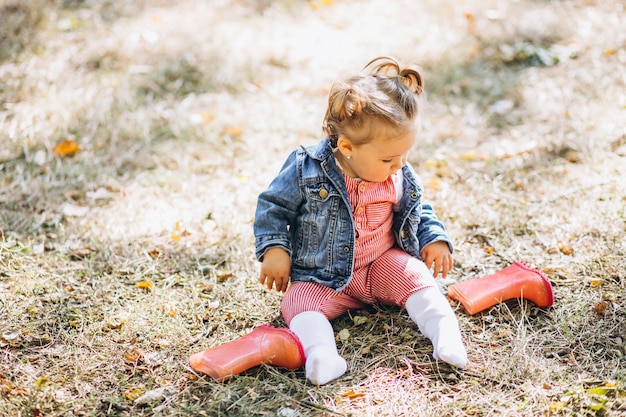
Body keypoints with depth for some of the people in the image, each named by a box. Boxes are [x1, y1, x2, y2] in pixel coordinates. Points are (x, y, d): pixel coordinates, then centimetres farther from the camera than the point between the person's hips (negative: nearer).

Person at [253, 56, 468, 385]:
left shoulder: (401, 178, -4)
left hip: (384, 263, 2)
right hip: (323, 278, -2)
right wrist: (274, 249, -15)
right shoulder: (307, 172, -17)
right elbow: (273, 207, -5)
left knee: (415, 277, -22)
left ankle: (446, 334, -27)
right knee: (299, 303, -26)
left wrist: (435, 238, -2)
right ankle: (320, 351, -47)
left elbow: (418, 211, 14)